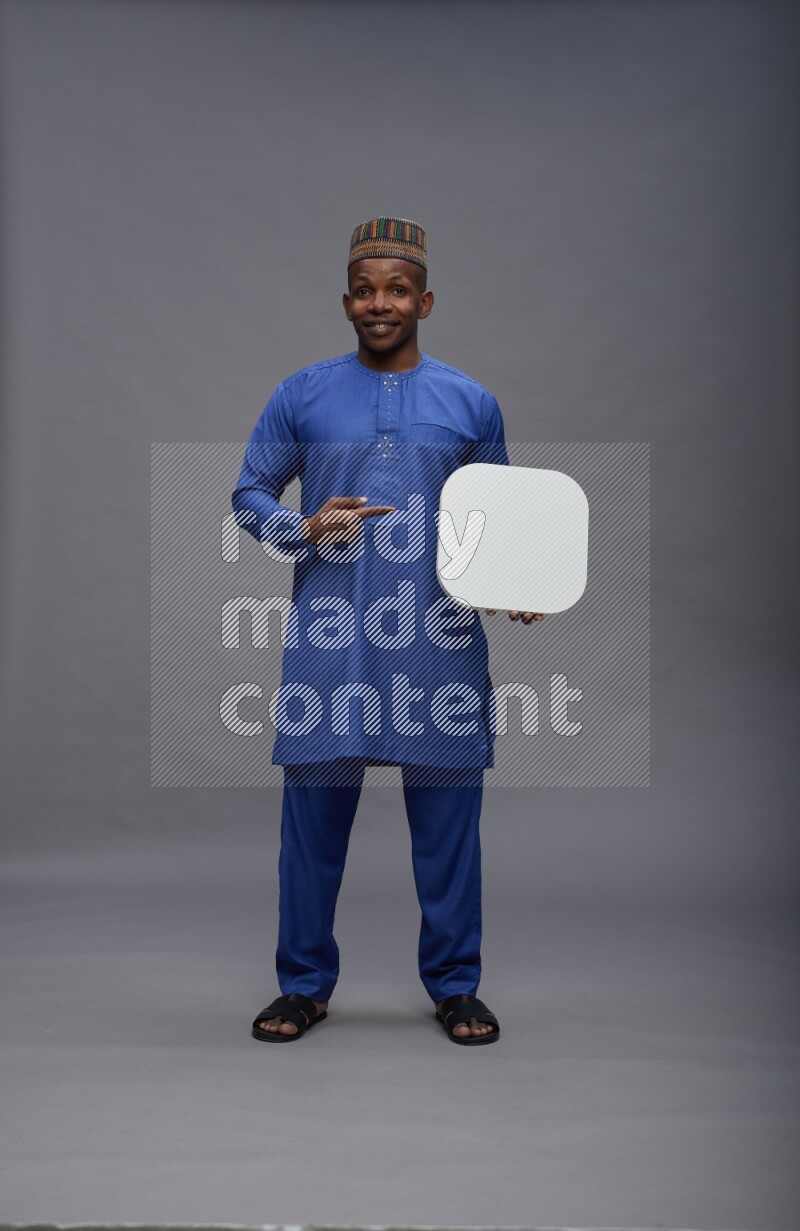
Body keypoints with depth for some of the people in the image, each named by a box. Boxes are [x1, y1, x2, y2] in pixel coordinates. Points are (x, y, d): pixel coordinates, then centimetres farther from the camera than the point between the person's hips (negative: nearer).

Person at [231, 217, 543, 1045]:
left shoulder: (472, 403, 9)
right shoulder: (302, 396, 6)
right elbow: (249, 495, 9)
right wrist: (305, 529, -11)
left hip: (440, 640, 1)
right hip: (329, 638, 0)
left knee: (447, 817, 6)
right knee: (314, 813, 5)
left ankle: (454, 984, 22)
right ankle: (305, 984, 21)